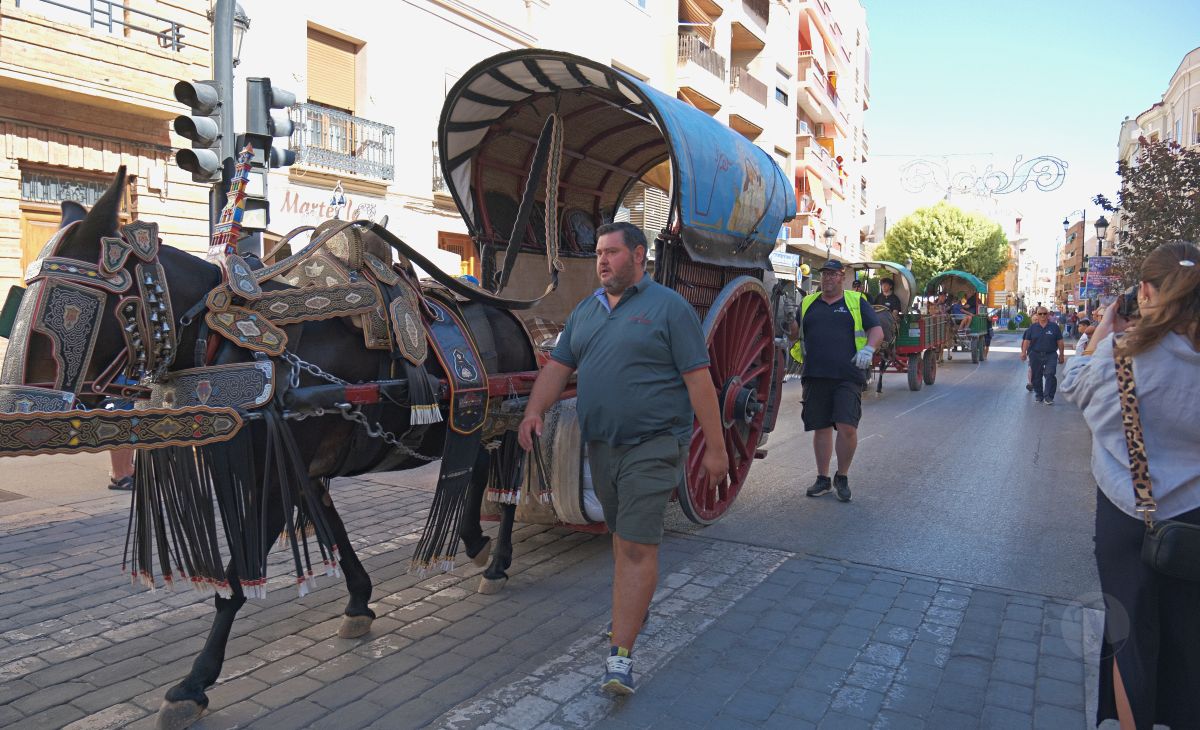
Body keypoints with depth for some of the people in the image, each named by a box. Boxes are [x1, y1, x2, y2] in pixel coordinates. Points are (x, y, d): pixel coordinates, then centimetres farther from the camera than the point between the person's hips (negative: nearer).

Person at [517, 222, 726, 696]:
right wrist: (534, 411, -7)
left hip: (652, 446, -6)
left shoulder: (668, 307, -6)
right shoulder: (585, 311, 13)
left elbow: (698, 379, -8)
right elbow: (558, 365, 11)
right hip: (600, 444, 6)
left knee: (637, 546, -8)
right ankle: (636, 607, 39)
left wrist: (715, 447, -10)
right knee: (622, 535, 19)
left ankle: (620, 655, -5)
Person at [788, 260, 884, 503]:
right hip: (815, 377, 3)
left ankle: (842, 478, 9)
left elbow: (877, 330, 6)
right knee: (821, 428, 8)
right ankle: (823, 480, 21)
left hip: (847, 377, -3)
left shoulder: (855, 302, 10)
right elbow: (793, 331, 23)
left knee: (847, 428, -12)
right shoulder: (808, 304, 17)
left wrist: (868, 349, -13)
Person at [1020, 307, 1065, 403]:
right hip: (1035, 355, 2)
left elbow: (1060, 342, 4)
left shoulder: (1054, 326, 2)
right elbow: (1027, 341, 3)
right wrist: (1024, 352, -9)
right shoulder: (1033, 327, 5)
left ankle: (1048, 397, -9)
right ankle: (1039, 395, 23)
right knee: (1036, 376, 8)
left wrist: (1061, 355, 4)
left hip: (1050, 355, -2)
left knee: (1050, 375, -12)